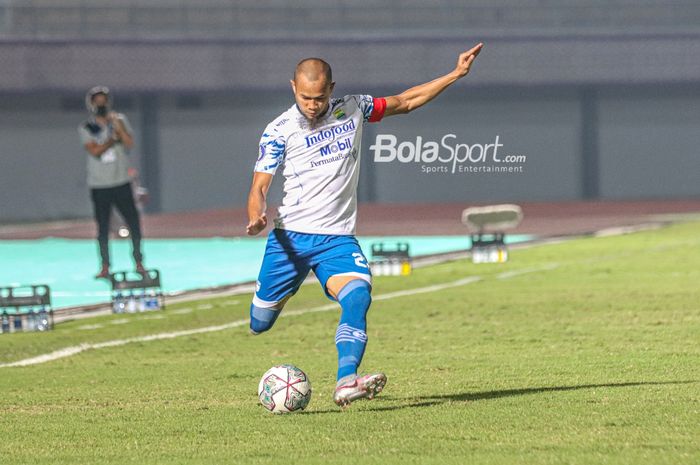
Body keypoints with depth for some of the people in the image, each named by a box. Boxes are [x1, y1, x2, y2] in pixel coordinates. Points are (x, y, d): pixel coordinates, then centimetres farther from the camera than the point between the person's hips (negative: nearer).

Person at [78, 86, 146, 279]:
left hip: (121, 182, 1)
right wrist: (113, 139, -11)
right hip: (99, 185, -1)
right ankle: (105, 267, 8)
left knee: (134, 222, -2)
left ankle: (138, 262, 9)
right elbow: (94, 151, -13)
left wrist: (117, 126, -16)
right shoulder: (86, 128, 1)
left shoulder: (120, 120, 6)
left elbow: (129, 143, -8)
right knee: (103, 227, 1)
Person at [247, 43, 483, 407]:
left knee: (358, 294, -28)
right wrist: (256, 217, -28)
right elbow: (259, 186, -6)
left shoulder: (353, 110, 5)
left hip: (337, 237, 1)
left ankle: (346, 382, -40)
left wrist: (456, 74, 15)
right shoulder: (279, 131, -4)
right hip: (290, 237, -1)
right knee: (259, 323, 3)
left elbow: (406, 102, 18)